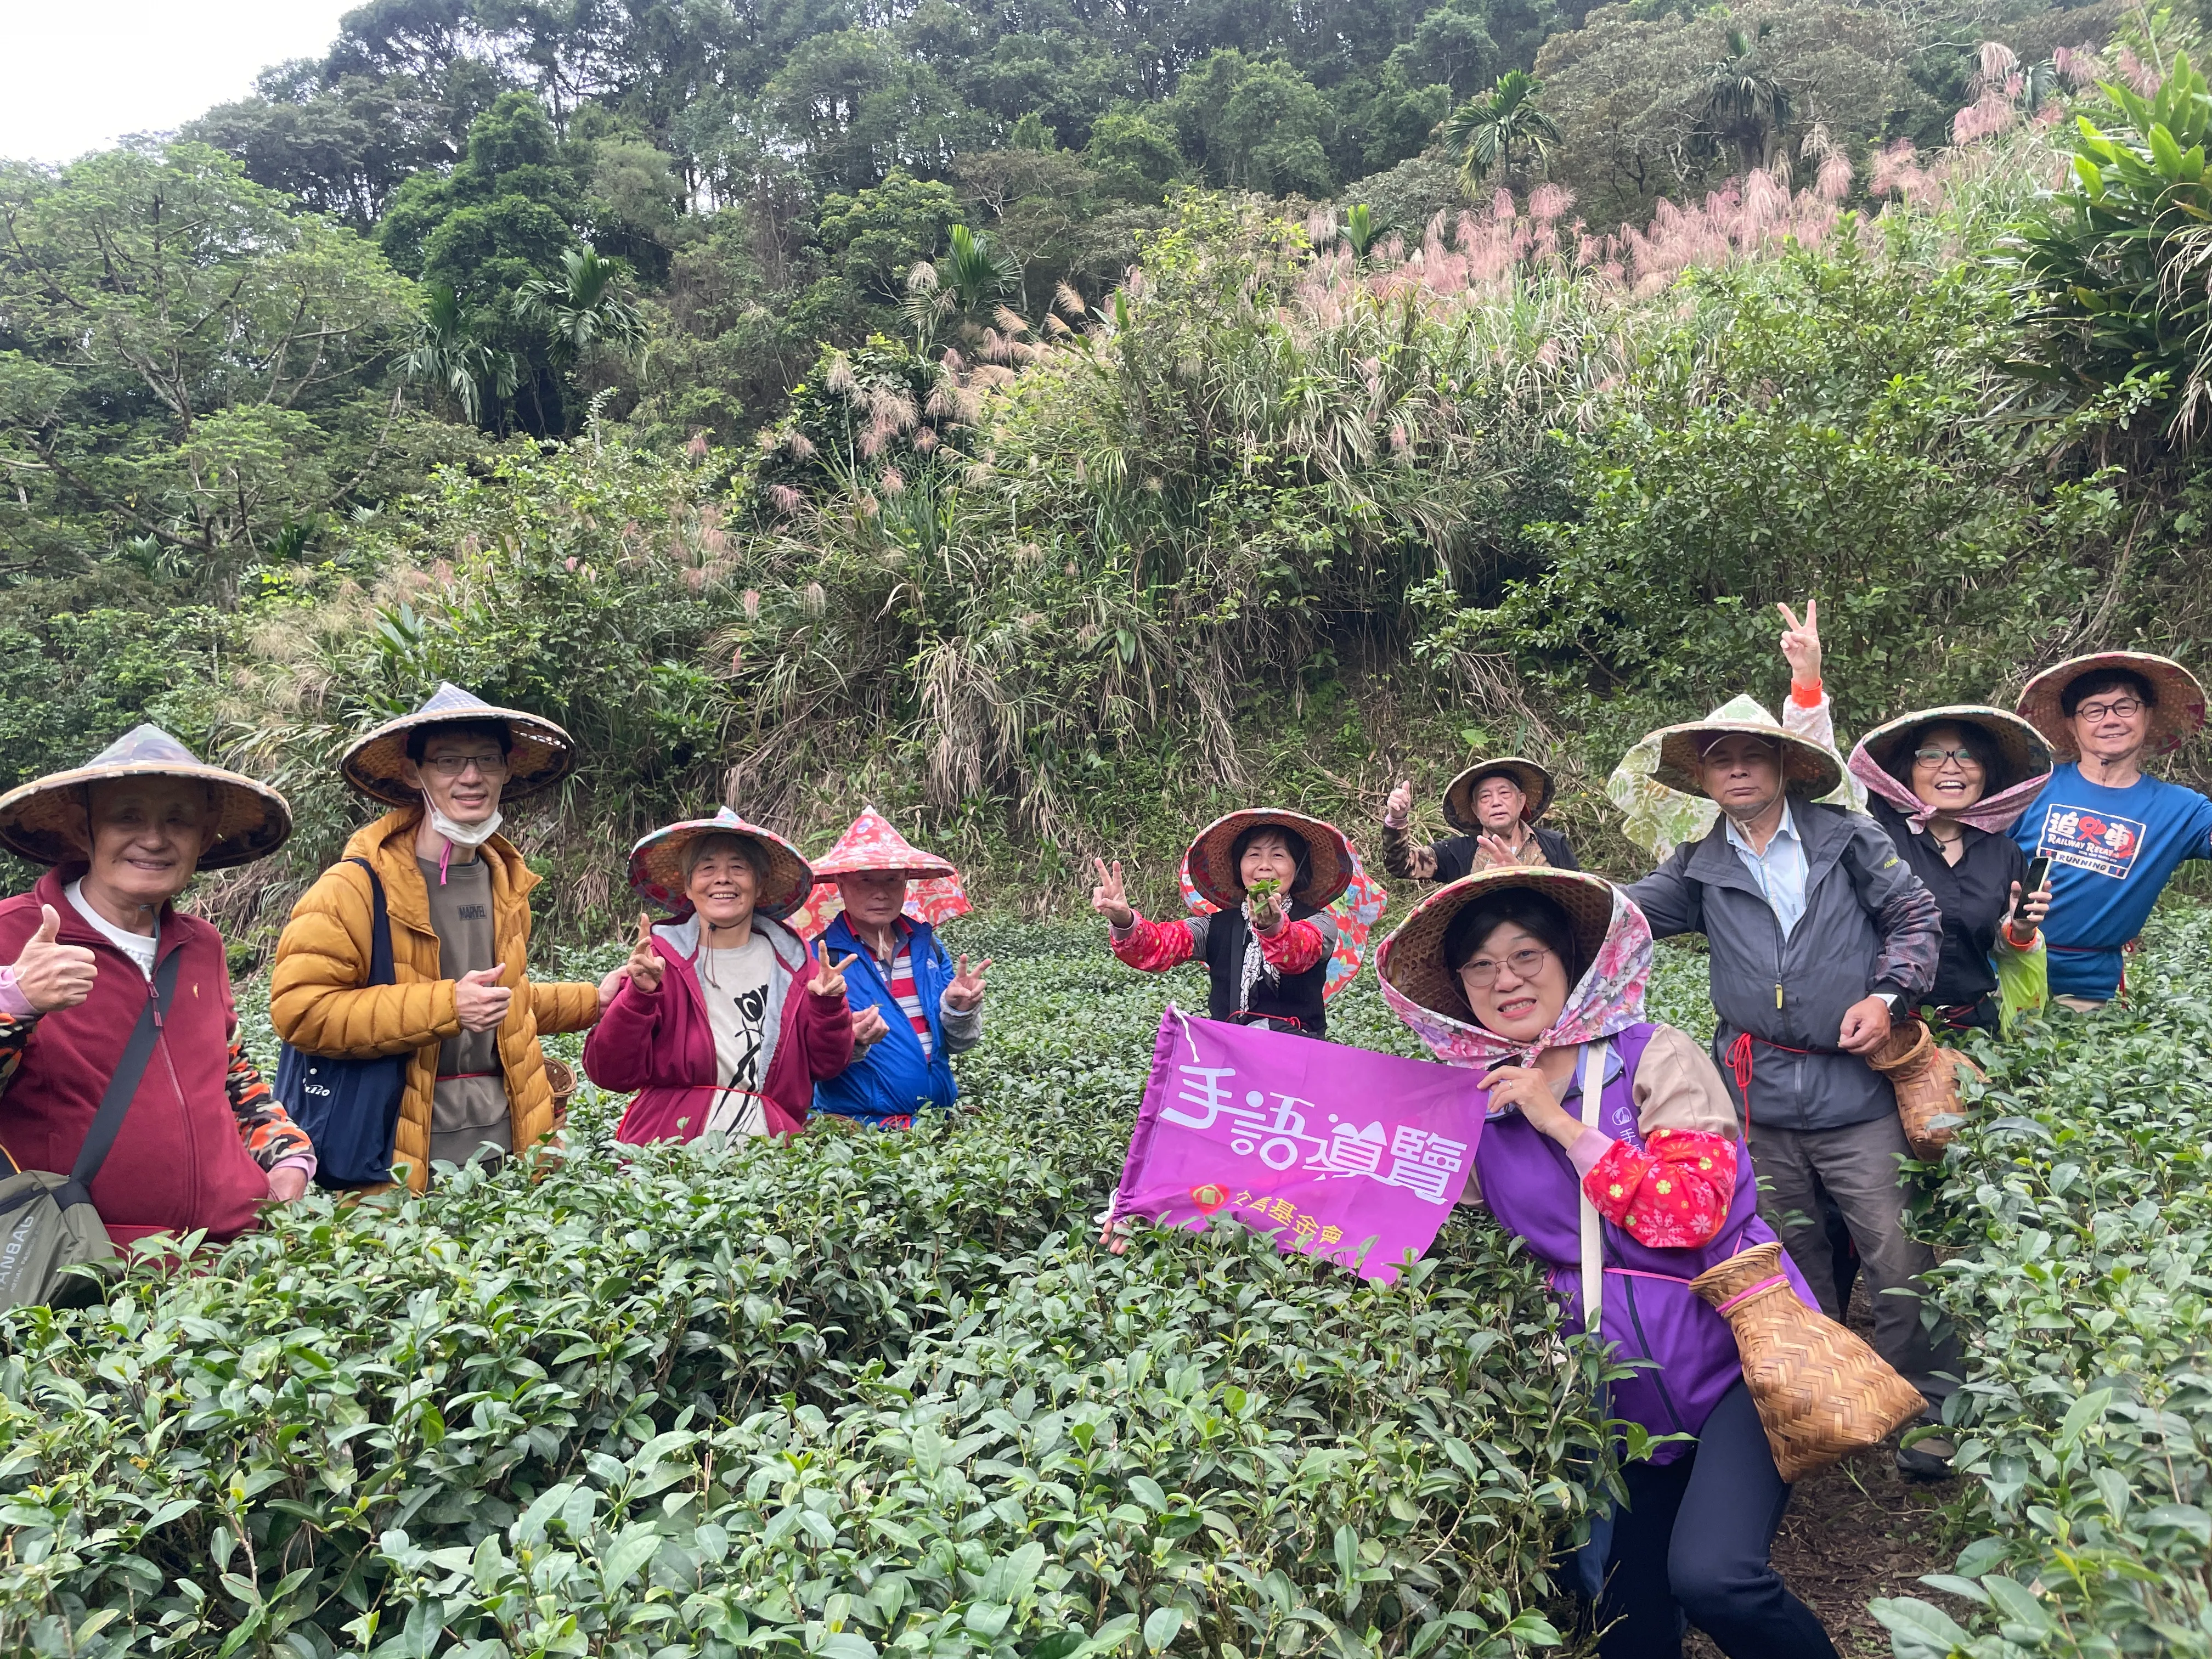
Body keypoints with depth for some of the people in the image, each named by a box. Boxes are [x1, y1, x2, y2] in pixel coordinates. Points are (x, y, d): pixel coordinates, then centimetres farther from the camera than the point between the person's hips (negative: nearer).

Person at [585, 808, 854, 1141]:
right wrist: (639, 995, -14)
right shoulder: (660, 958, 3)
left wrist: (829, 1006, -6)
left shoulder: (793, 961, 8)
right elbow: (611, 1074, -2)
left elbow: (827, 1065, 9)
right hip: (667, 1152, -2)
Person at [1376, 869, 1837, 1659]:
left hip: (1731, 1345, -4)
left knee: (1712, 1577, -21)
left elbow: (1694, 1211, -18)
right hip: (1619, 1384, 4)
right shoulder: (1476, 1099, 1)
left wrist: (1563, 1125, -20)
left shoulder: (1656, 1057, -9)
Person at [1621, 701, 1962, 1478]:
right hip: (1759, 1103, 3)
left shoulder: (1848, 837, 3)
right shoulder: (1700, 869, 8)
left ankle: (1928, 1412, 16)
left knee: (1900, 1262, -1)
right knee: (1791, 1266, 16)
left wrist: (1888, 995, -9)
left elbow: (1916, 916, 5)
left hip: (1857, 1089, -2)